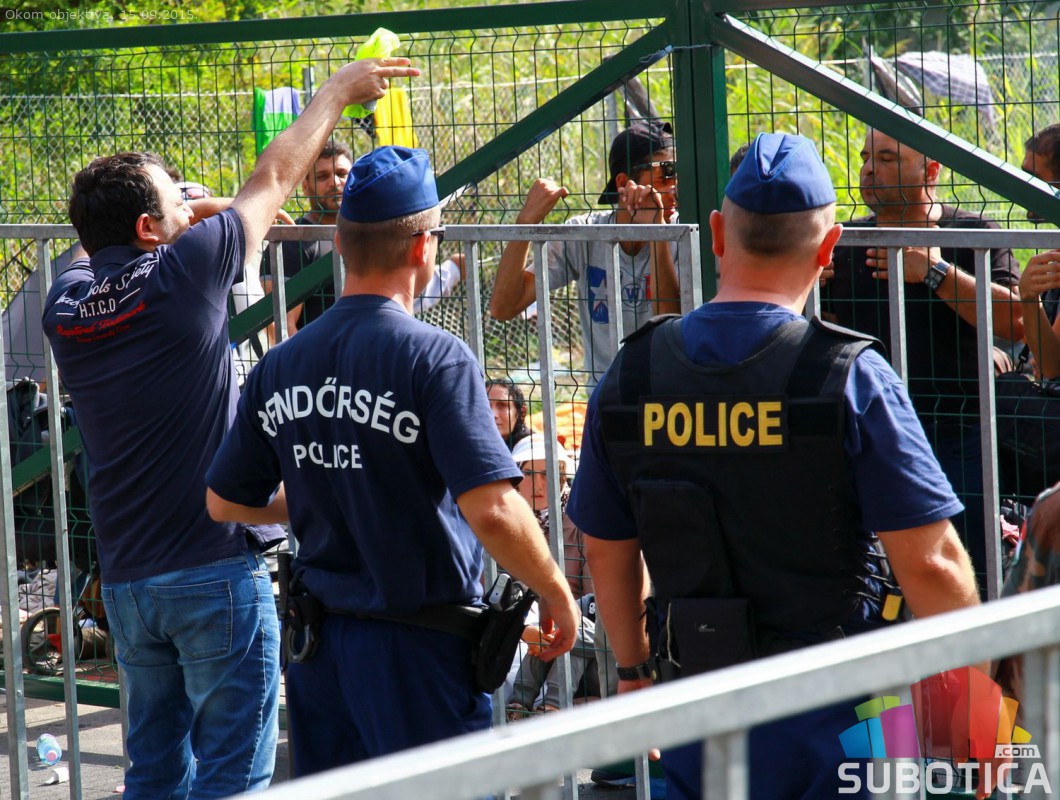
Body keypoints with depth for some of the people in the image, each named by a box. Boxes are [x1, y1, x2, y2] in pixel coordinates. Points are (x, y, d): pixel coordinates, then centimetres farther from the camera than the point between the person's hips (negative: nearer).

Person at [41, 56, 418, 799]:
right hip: (218, 570, -6)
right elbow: (274, 178, 2)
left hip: (126, 580, 6)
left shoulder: (67, 299, 3)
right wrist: (338, 90, 15)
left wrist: (197, 220, 34)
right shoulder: (183, 276, -11)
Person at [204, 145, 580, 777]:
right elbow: (491, 510, -23)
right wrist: (558, 596, -9)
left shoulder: (279, 367, 4)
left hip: (319, 645, 6)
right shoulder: (435, 357, -16)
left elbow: (224, 502, 14)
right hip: (419, 644, -6)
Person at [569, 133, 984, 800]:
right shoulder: (852, 376, -14)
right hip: (829, 711, -4)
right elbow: (930, 564, -15)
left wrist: (636, 669, 25)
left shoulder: (630, 377, 0)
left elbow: (607, 555, 10)